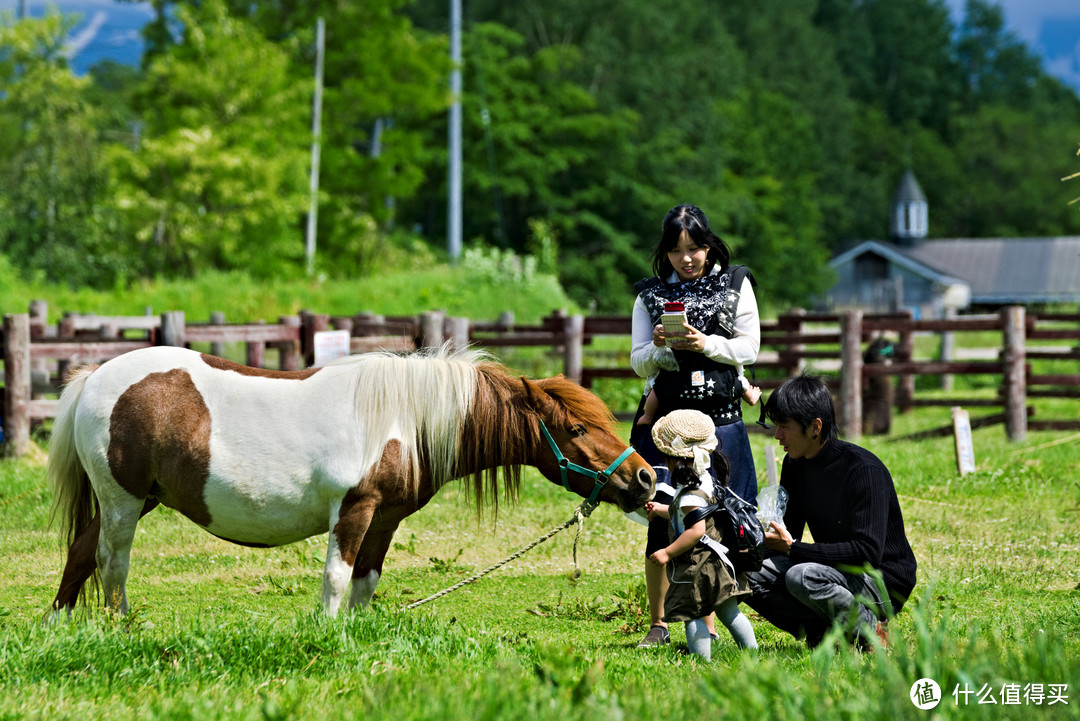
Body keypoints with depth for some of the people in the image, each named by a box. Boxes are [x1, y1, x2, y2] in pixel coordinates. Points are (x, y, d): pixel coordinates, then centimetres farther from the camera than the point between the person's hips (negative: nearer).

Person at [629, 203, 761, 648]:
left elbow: (749, 348, 3)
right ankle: (658, 624, 8)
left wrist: (706, 345, -13)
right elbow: (638, 363, 7)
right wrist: (660, 348, -14)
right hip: (664, 416, 0)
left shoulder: (735, 285, 7)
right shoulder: (651, 294, 8)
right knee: (661, 520, -3)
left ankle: (707, 627, 8)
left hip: (719, 416, 0)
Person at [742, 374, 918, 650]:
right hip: (835, 570, 8)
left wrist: (792, 548, -28)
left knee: (802, 576, -34)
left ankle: (869, 632, -11)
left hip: (884, 583, -8)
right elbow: (789, 530, 11)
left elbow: (867, 553, -29)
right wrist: (767, 541, -14)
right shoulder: (795, 465, 3)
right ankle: (824, 634, -4)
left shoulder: (863, 470, -22)